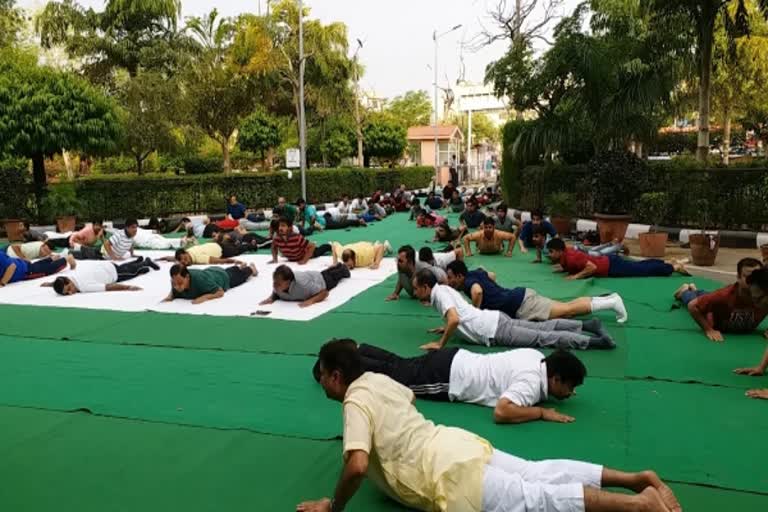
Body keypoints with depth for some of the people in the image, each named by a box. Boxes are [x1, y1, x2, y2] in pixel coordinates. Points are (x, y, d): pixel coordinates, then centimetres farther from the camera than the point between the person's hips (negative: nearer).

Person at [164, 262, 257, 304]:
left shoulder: (200, 279, -51)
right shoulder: (177, 279, -36)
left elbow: (220, 292, -42)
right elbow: (173, 292, -11)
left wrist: (204, 297, -54)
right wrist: (170, 296, -33)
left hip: (221, 276, -4)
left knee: (240, 276, 31)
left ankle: (251, 268, 63)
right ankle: (240, 266, 69)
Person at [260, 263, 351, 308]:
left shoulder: (302, 284, -54)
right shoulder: (277, 286, -39)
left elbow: (324, 293, -46)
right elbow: (275, 294, -14)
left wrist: (311, 301, -61)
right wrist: (271, 298, -37)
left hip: (320, 279, -4)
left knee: (334, 276, 34)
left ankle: (343, 268, 67)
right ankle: (336, 266, 71)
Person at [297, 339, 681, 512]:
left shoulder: (355, 402, -10)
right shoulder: (378, 380, 16)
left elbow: (357, 467, -25)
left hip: (449, 473, -9)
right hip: (459, 446, 9)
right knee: (539, 474, 8)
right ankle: (639, 478, 6)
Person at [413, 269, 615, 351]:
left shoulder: (439, 293, -14)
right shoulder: (444, 288, 14)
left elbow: (454, 319, -30)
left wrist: (441, 343, -21)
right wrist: (447, 328, 25)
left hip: (495, 332, -8)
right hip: (495, 319, 8)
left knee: (543, 338, -7)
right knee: (543, 328, 13)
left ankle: (594, 340, -8)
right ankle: (587, 325, 14)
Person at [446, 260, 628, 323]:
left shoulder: (468, 282, -14)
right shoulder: (475, 273, 12)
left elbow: (477, 291, -36)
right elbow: (492, 275, 31)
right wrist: (491, 294, 27)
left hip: (520, 305, -8)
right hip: (520, 296, 8)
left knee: (567, 311, -6)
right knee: (567, 307, 11)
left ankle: (610, 303, -3)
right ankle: (609, 299, 12)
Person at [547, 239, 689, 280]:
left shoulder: (570, 258, -28)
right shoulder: (567, 252, 0)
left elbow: (592, 267, -36)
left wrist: (577, 276, -31)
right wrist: (565, 268, 7)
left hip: (612, 267, -9)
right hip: (609, 263, 9)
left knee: (644, 270, 2)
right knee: (640, 266, 23)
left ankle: (676, 267, 12)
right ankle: (670, 263, 35)